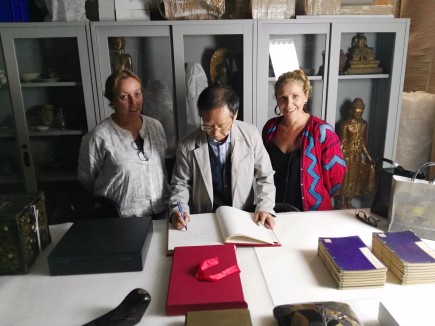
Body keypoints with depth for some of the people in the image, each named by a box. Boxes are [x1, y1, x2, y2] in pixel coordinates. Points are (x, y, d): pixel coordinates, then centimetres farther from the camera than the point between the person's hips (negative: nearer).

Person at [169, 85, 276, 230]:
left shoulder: (251, 135, -8)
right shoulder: (187, 146, -9)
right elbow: (181, 183, 4)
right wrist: (177, 209, -13)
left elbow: (264, 176, 1)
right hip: (204, 219, 0)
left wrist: (265, 208, -11)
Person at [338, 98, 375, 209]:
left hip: (358, 155, 6)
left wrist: (368, 157, 9)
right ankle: (342, 203, 14)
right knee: (345, 178, 1)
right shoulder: (346, 124, -12)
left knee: (355, 178, 11)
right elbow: (342, 142, -13)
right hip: (347, 155, -6)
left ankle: (349, 202, 24)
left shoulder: (363, 124, 6)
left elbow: (363, 142, 11)